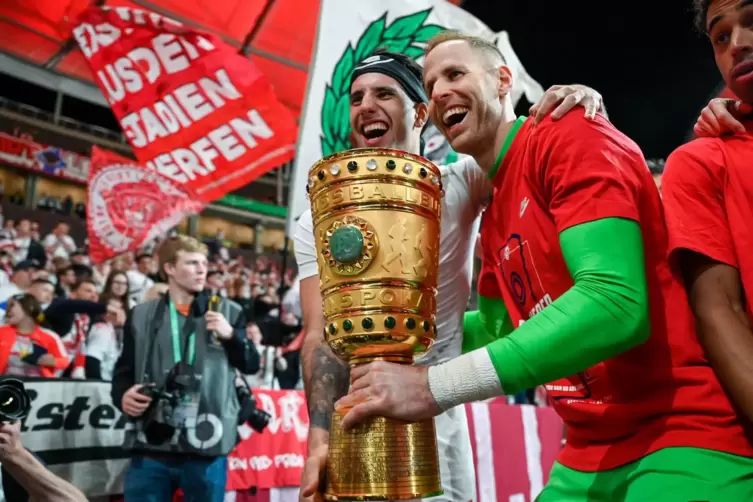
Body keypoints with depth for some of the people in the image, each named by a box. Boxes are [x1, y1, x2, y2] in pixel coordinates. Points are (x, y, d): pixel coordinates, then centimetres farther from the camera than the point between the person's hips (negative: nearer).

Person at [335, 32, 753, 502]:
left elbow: (616, 303, -26)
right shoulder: (493, 218, 9)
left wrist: (436, 385, -29)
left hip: (687, 437, -7)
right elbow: (500, 328, 21)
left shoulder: (570, 137, -14)